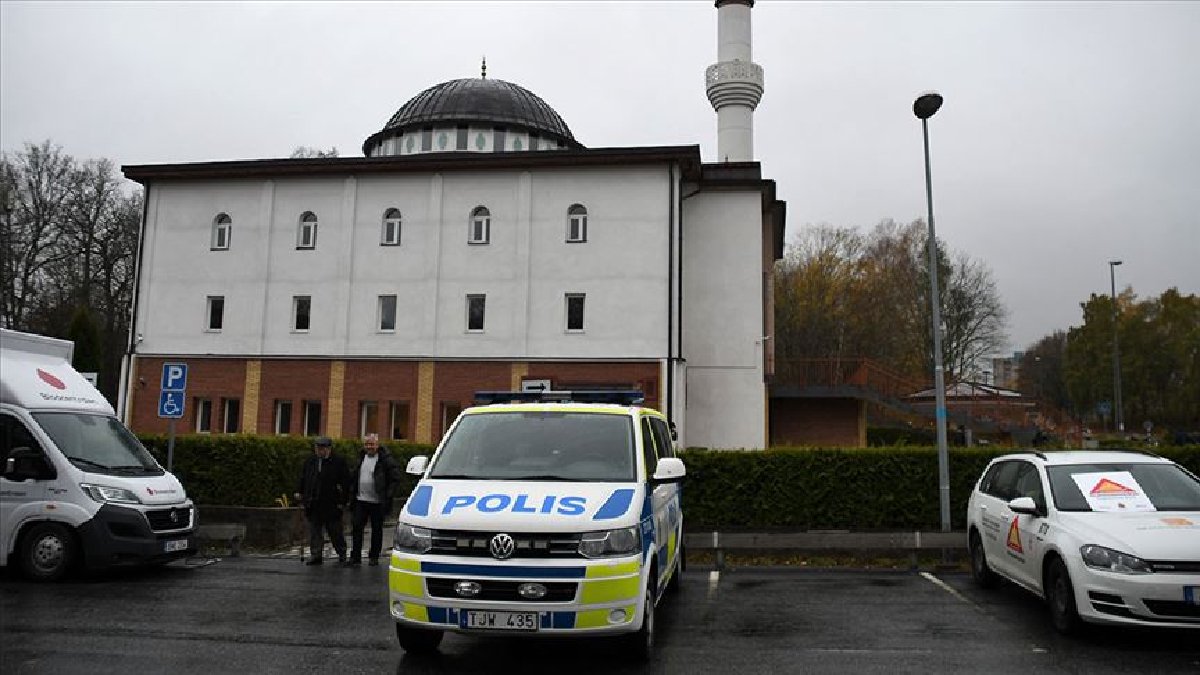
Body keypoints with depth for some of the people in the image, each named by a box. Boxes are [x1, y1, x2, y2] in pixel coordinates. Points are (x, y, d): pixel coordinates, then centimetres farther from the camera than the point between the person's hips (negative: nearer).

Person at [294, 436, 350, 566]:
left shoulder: (338, 462, -7)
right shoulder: (309, 461, 11)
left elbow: (345, 482, -8)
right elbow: (303, 478, 21)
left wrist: (342, 501, -11)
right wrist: (300, 493, 11)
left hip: (331, 503, -5)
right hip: (313, 504, 5)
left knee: (335, 531, 7)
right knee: (314, 531, 6)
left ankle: (342, 553, 25)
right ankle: (316, 555, 12)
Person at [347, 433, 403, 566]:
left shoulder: (385, 459, -9)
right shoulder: (361, 457, 10)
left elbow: (395, 478, -9)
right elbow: (354, 477, 19)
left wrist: (388, 495, -13)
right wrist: (352, 494, 11)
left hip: (377, 501, -5)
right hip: (360, 500, 5)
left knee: (376, 530, 6)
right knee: (356, 527, 0)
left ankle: (374, 557, 17)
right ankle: (355, 556, 6)